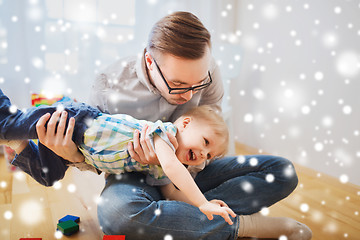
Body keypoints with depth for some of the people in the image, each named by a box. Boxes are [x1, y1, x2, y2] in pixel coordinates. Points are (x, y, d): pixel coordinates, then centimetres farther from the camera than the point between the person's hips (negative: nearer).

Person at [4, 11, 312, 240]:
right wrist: (69, 154, -27)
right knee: (116, 211, -40)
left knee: (283, 172, -11)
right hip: (135, 177, -2)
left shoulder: (206, 72, -14)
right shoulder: (111, 84, -17)